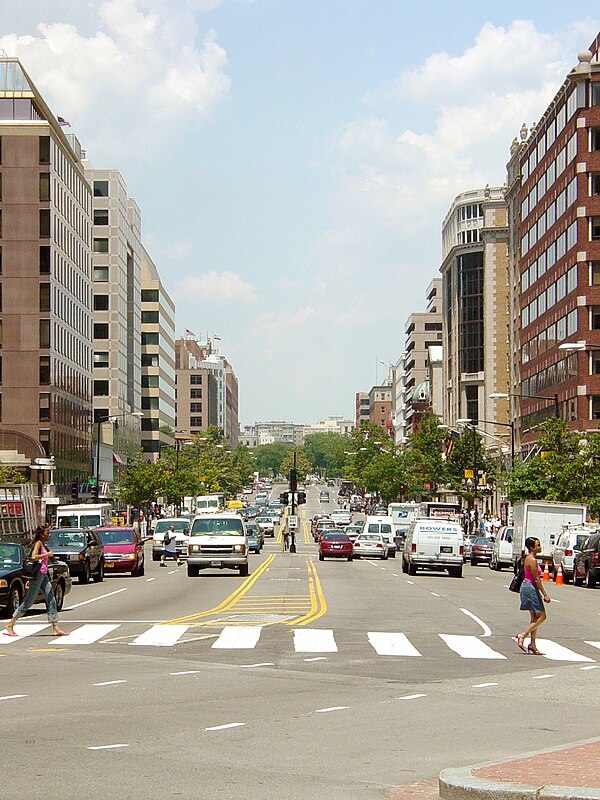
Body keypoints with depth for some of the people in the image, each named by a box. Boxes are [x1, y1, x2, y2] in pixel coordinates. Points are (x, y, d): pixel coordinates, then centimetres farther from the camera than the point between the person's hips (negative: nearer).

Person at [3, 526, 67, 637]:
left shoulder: (43, 545, 17)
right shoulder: (38, 543, -9)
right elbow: (33, 557, -26)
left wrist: (29, 580, 22)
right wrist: (47, 554, -16)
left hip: (44, 575, 9)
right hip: (37, 574, -9)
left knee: (51, 601, 1)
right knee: (28, 602, -4)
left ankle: (55, 628, -1)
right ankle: (10, 626, 4)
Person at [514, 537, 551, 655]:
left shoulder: (527, 558, 11)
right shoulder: (533, 560, -19)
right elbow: (537, 579, -19)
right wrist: (545, 595, -16)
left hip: (527, 586, 10)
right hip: (531, 588, -10)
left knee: (535, 617, 12)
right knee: (541, 616, -4)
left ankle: (532, 645, 13)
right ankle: (522, 636, -7)